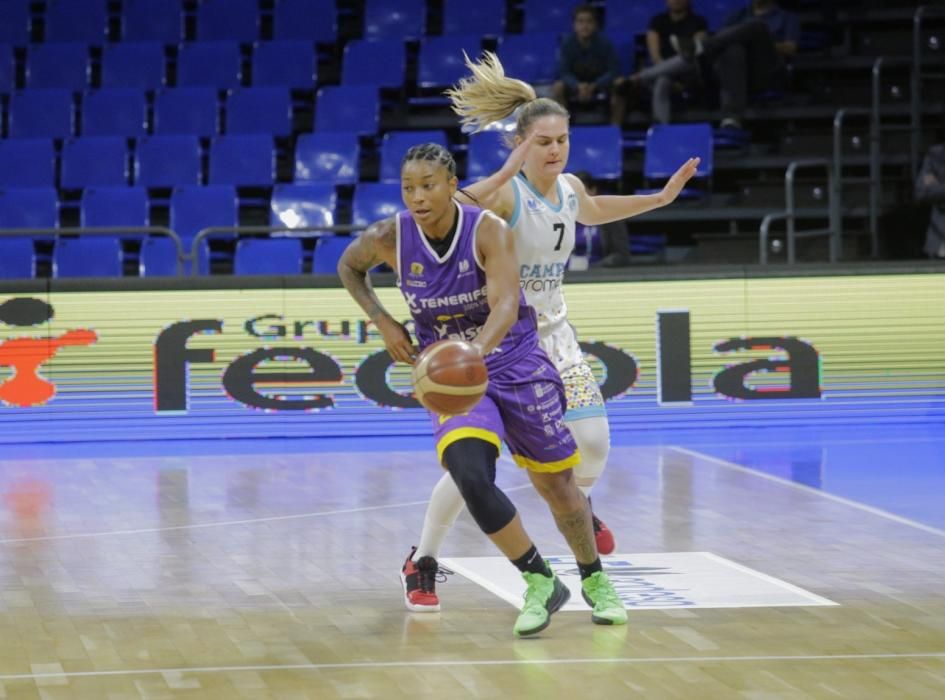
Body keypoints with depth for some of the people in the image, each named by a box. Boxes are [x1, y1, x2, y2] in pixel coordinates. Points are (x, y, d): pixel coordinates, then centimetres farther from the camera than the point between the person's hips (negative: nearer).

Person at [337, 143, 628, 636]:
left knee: (557, 485, 8)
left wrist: (476, 351, -53)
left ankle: (594, 580, 36)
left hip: (516, 366, -1)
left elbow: (505, 306, -33)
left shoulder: (489, 231, -20)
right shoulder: (390, 239, -12)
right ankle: (540, 584, -8)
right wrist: (383, 322, -3)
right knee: (471, 479, -25)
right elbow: (349, 267, 11)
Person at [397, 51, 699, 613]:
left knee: (594, 441, 3)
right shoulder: (505, 193, -22)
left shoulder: (569, 187, 1)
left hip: (553, 334, 6)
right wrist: (505, 174, -47)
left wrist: (660, 198, 23)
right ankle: (422, 563, 1)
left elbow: (592, 212, 27)